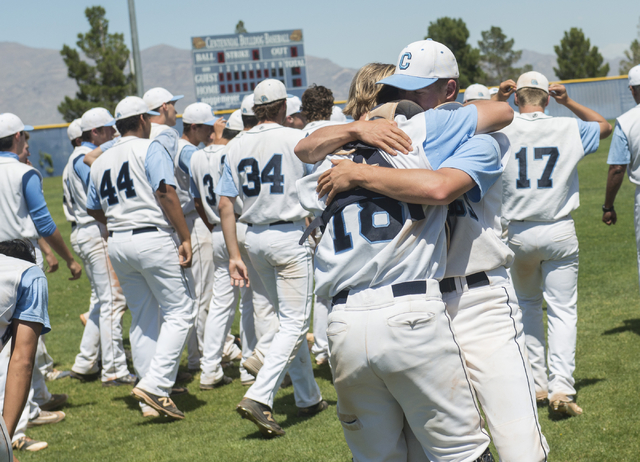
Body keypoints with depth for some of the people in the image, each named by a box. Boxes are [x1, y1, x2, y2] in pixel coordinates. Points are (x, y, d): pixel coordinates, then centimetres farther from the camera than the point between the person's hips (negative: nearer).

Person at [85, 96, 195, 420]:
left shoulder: (100, 162, 16)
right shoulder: (150, 149, -4)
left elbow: (94, 209, 20)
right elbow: (165, 192, -15)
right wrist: (185, 237, -16)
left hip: (118, 244, 7)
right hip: (153, 239, -7)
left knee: (142, 319, 12)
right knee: (179, 312, -3)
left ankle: (150, 401, 11)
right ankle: (155, 385, -17)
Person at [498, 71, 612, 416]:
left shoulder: (501, 132, -6)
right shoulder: (569, 129, -3)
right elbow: (605, 126, 17)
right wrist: (569, 103, 12)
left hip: (517, 234, 1)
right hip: (559, 232, -1)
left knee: (527, 305, 20)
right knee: (562, 311, 2)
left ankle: (538, 383, 18)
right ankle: (561, 387, -13)